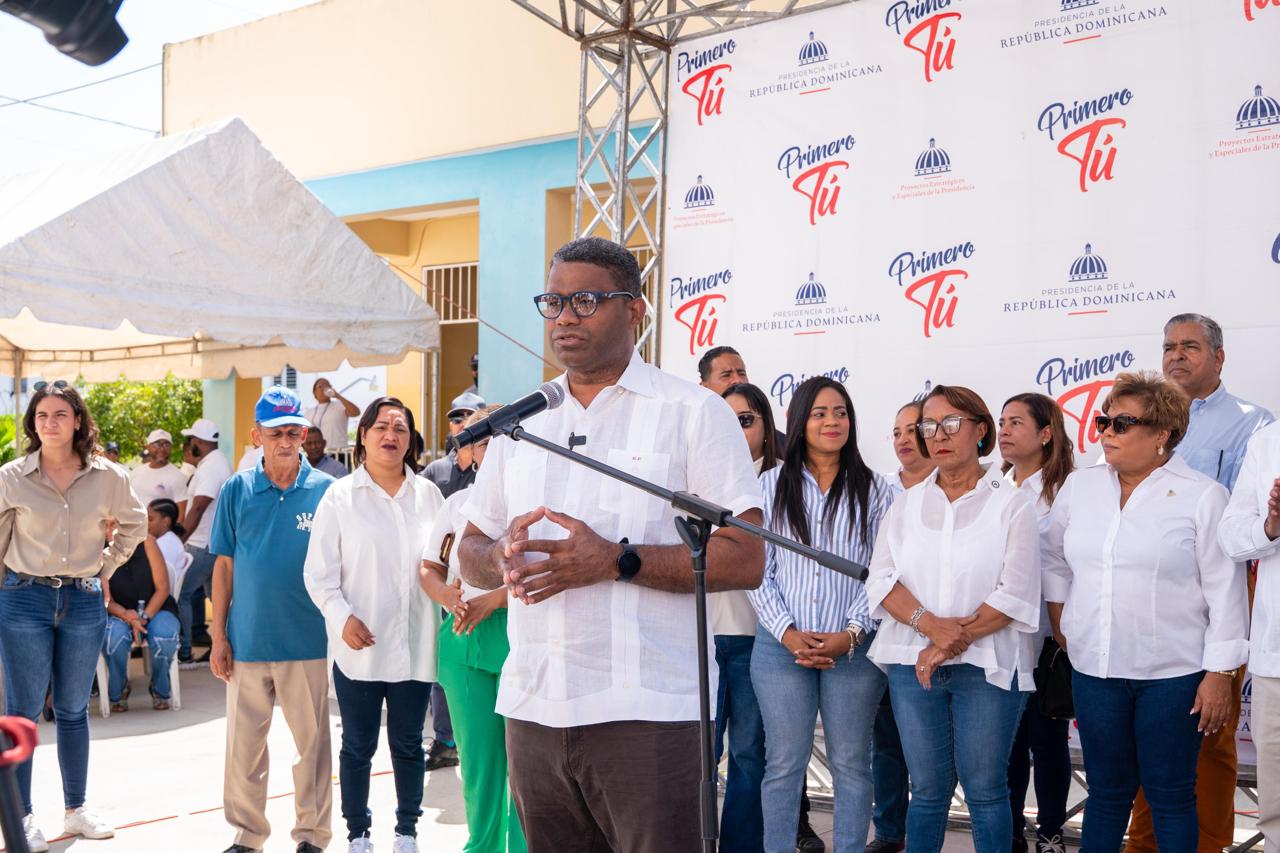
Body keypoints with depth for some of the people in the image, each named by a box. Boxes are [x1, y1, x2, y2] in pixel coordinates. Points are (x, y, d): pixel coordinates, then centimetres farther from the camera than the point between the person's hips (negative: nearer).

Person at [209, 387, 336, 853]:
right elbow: (224, 565, 6)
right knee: (244, 743, 10)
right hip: (247, 639, 2)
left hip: (307, 640, -1)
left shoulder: (326, 490, -3)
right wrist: (218, 636, 3)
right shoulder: (237, 490, 2)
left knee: (312, 741, 7)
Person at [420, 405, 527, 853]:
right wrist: (447, 595, -5)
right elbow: (429, 569, 17)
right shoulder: (457, 503, 15)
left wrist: (496, 598, -16)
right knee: (478, 759, 9)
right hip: (465, 641, 4)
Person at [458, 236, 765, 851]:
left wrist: (616, 560, -19)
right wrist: (504, 555, -8)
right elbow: (471, 555, 17)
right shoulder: (522, 421, 14)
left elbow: (745, 560, -9)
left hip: (643, 710, -5)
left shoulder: (693, 411, -2)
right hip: (532, 708, 5)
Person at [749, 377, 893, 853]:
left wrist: (850, 634, -10)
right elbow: (757, 569, 2)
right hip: (781, 646, 0)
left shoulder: (875, 491, 6)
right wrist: (788, 634, -9)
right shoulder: (771, 485, 6)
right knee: (784, 764, 5)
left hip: (853, 648, 0)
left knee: (851, 764, 6)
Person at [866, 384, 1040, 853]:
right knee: (927, 789, 9)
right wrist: (929, 624, -16)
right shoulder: (907, 502, 11)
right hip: (912, 663, 3)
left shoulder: (1011, 504, 0)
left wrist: (953, 643, -14)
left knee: (985, 789, 3)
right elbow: (881, 578, 1)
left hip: (986, 665, -3)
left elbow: (1015, 594, -8)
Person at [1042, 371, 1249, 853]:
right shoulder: (1081, 486, 6)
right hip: (1095, 669, 4)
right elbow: (1053, 557, 20)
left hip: (1173, 673, -4)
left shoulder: (1202, 496, -7)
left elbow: (1226, 594, -8)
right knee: (1107, 791, 14)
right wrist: (1061, 622, 13)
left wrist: (1219, 674, -10)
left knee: (1170, 796, 6)